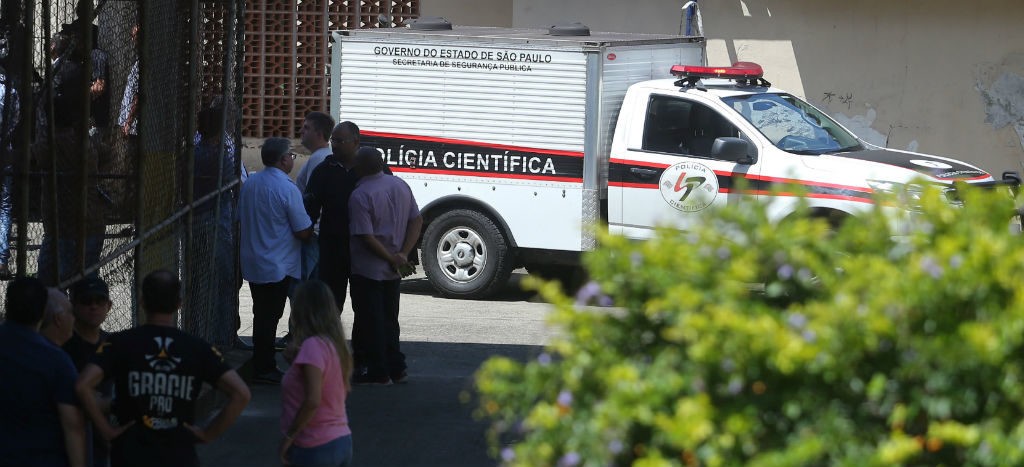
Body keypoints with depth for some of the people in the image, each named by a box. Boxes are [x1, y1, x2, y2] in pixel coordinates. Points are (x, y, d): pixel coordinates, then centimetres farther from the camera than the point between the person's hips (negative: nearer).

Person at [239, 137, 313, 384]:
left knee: (262, 315, 15)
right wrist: (313, 227, 6)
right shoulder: (286, 188, -18)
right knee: (269, 317, 0)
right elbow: (303, 232, -16)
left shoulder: (249, 183, 4)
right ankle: (264, 370, 5)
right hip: (278, 266, -7)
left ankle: (263, 366, 22)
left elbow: (241, 219, 14)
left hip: (252, 262, 7)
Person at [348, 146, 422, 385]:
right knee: (389, 319, 18)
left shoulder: (360, 196, -19)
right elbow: (417, 221, 3)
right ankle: (395, 368, 22)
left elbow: (366, 237, -23)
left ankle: (378, 372, 6)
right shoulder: (401, 186, 2)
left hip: (367, 270, -7)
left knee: (370, 321, 3)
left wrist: (393, 259, -13)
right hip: (391, 272, 7)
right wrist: (403, 254, -3)